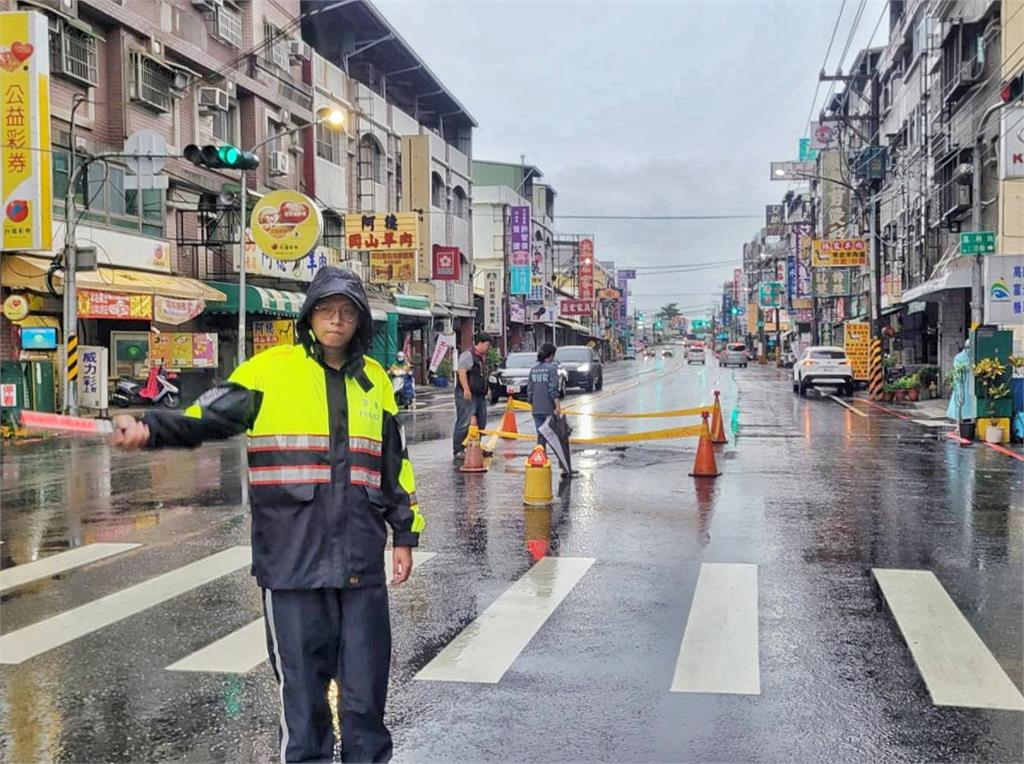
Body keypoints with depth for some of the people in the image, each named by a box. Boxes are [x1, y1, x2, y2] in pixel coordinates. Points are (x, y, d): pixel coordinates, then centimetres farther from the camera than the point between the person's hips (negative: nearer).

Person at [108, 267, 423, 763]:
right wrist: (151, 429, -25)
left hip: (361, 554, 3)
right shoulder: (270, 369, 0)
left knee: (366, 670, 10)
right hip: (291, 553, -3)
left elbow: (395, 464, 16)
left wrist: (405, 534, 15)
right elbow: (207, 417, -7)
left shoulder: (375, 379, 11)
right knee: (300, 672, 6)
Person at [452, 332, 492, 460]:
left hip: (480, 395, 10)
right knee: (464, 424, -10)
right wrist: (466, 389, -27)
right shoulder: (468, 355, -11)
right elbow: (462, 372, -20)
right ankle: (458, 450, -6)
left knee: (481, 423, 13)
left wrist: (486, 391, 23)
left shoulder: (482, 357, 19)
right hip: (467, 396, -10)